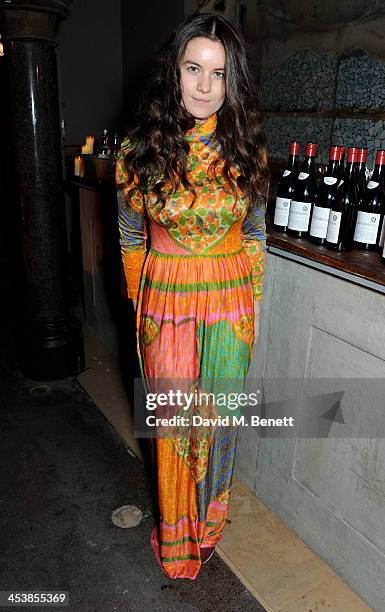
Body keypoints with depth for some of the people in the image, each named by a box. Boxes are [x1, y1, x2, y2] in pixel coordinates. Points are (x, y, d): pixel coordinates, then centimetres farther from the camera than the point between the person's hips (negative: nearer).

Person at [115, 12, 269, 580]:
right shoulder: (140, 151, -7)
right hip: (166, 303, -1)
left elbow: (255, 233, 5)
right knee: (173, 421, 12)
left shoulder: (247, 148, -2)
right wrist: (140, 303, 7)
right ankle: (176, 535, 40)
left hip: (231, 303, 2)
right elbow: (131, 239, 2)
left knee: (220, 419, 15)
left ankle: (208, 522, 44)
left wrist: (254, 303, 7)